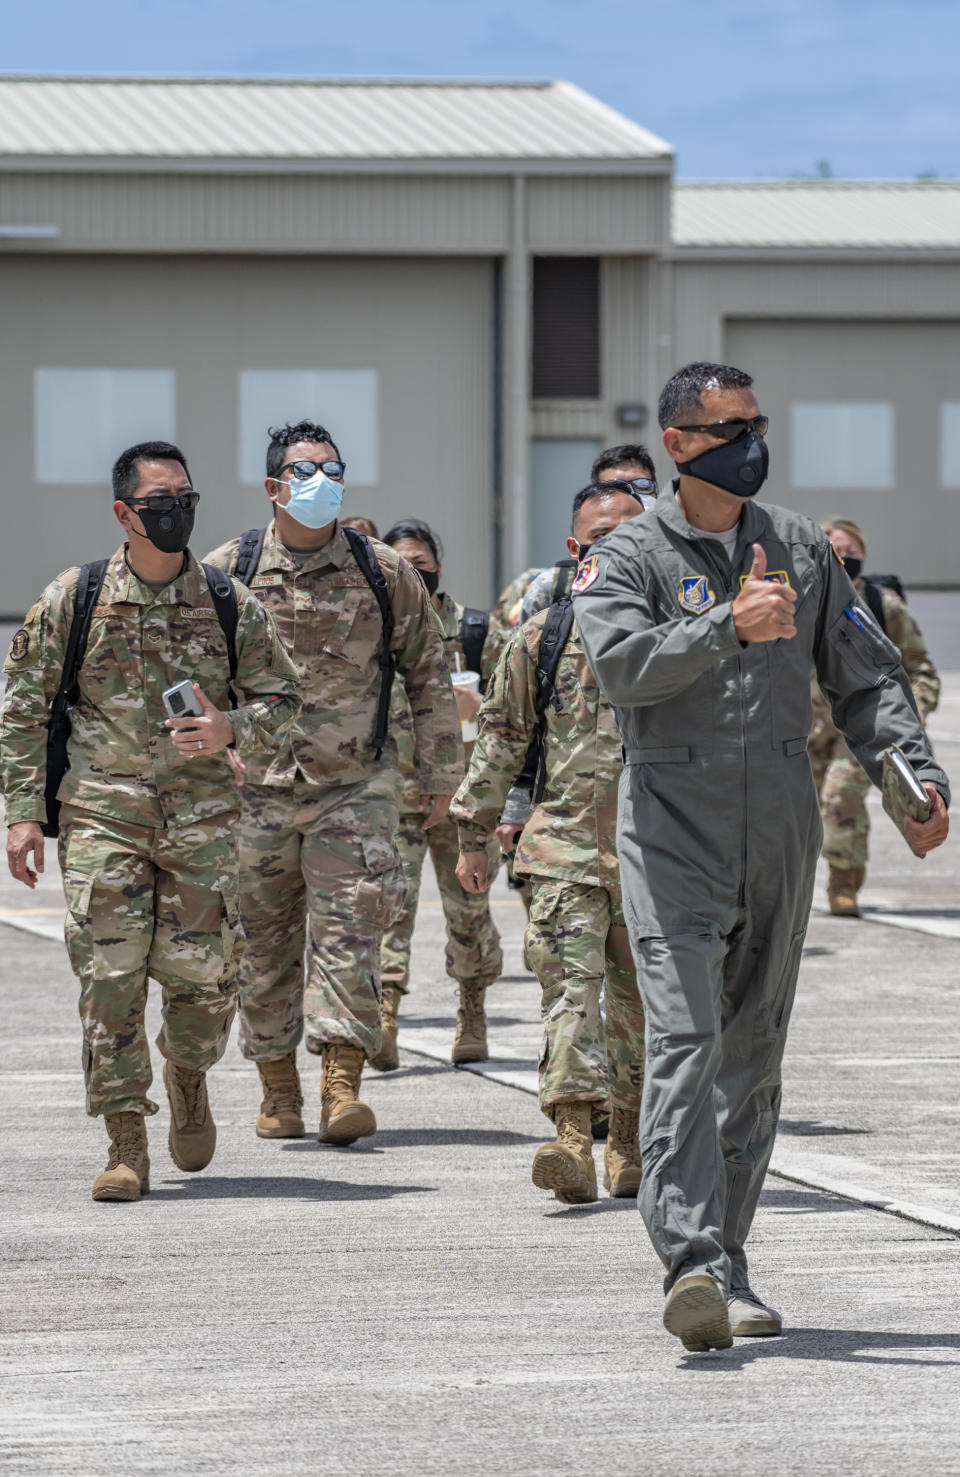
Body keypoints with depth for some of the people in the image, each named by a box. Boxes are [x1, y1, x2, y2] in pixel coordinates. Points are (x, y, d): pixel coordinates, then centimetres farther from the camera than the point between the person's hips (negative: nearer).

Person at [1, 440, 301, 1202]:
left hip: (202, 813, 1)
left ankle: (187, 1074, 32)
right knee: (110, 979, -7)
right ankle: (127, 1145, 0)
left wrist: (232, 728, -12)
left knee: (204, 972, -2)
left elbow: (281, 698, 10)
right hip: (102, 816, -1)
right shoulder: (71, 601, 0)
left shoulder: (229, 604, 4)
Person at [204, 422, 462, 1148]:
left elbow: (429, 674, 11)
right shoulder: (228, 572, 2)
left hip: (355, 784, -1)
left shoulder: (384, 573, 3)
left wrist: (442, 773, 10)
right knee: (263, 944, 5)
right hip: (255, 785, 1)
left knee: (349, 932, -10)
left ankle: (343, 1086, -13)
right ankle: (279, 1090, 16)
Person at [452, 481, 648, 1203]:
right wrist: (474, 833, 11)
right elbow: (501, 738, 12)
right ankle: (573, 1141, -25)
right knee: (570, 986, -14)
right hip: (565, 848, -1)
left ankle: (629, 1142, 23)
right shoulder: (542, 637, 6)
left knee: (639, 1000, 9)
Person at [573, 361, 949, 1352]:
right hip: (673, 817, -5)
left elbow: (865, 676, 14)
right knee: (685, 1039, -17)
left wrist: (914, 777, 1)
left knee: (753, 1051, 8)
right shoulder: (631, 557, 0)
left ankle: (727, 1269, 15)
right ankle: (692, 1262, -26)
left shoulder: (803, 552, 13)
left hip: (781, 824, 5)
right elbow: (621, 663, -18)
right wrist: (729, 628, -29)